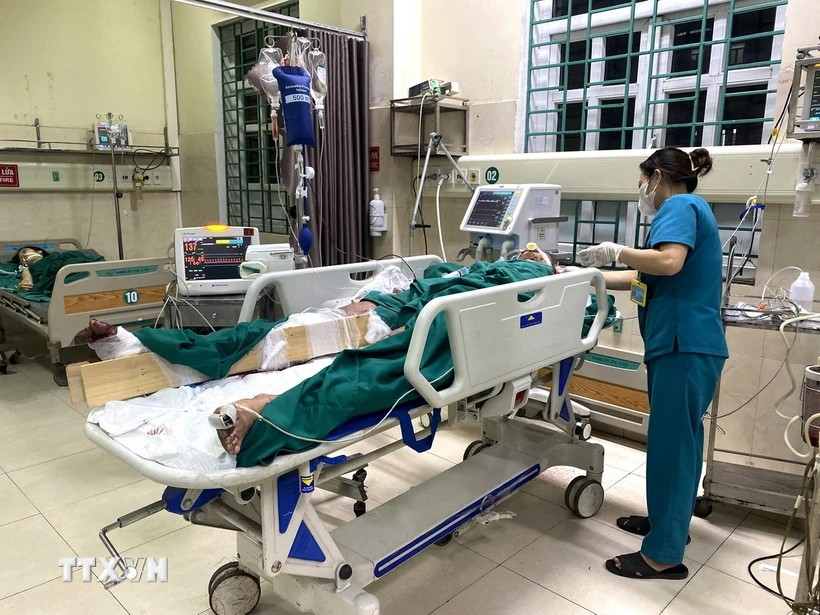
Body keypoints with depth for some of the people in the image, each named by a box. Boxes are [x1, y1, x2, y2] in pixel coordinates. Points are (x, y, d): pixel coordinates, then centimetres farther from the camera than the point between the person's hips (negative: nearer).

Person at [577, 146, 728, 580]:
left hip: (685, 346, -10)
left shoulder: (680, 205, -7)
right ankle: (669, 520, 34)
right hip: (684, 344, 10)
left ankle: (664, 555, 6)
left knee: (670, 443, -4)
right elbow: (644, 278, 19)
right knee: (679, 439, 18)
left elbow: (668, 262, -26)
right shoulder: (686, 209, 22)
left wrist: (615, 251, -12)